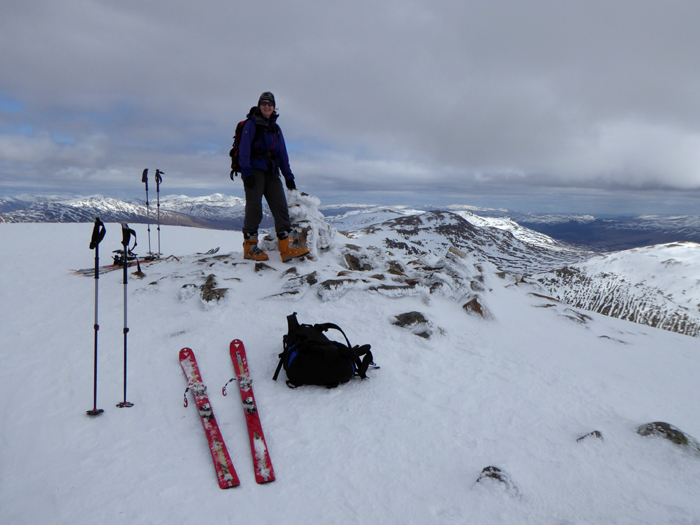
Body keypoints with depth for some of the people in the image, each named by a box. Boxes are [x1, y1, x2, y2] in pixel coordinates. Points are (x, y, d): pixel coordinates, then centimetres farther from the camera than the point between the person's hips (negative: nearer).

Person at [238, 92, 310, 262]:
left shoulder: (276, 128, 21)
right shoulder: (251, 123, 4)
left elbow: (282, 154, 24)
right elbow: (244, 149, -5)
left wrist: (288, 176, 18)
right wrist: (246, 172, -16)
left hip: (271, 172, 5)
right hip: (254, 170, -5)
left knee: (281, 206, -9)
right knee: (254, 208, -8)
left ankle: (287, 246, -16)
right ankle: (249, 246, 4)